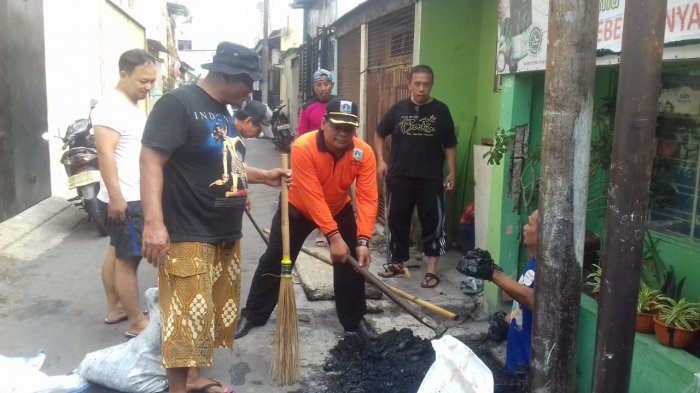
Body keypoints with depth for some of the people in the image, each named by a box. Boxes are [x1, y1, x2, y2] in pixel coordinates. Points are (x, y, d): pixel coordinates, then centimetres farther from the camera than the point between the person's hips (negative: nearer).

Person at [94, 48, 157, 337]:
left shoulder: (133, 105, 14)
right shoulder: (111, 106, -17)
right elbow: (105, 153, -25)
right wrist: (116, 197, -29)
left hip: (136, 197, 10)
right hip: (124, 200, -10)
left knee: (116, 252, 18)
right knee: (128, 259, -4)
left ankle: (115, 309, 30)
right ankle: (137, 323, 4)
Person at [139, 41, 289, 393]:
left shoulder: (225, 112, 15)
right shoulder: (178, 103, -13)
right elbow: (151, 160, -21)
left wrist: (265, 176, 15)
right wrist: (154, 222, -29)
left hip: (225, 234, 9)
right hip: (188, 235, -9)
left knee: (212, 312, 17)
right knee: (187, 317, -4)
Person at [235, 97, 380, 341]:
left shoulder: (364, 153, -24)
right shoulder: (303, 147, -34)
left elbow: (367, 199, -28)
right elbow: (312, 197, -36)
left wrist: (362, 240, -38)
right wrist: (334, 236, -39)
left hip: (340, 210, 3)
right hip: (297, 209, -2)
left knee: (352, 261, -1)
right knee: (274, 262, 2)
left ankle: (355, 319, 17)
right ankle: (252, 315, 20)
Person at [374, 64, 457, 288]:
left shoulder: (441, 111, 0)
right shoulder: (398, 109, 2)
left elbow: (450, 145, 5)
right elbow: (379, 135, 14)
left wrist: (451, 172, 0)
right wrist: (380, 160, 3)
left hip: (431, 179, -1)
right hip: (399, 177, 2)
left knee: (433, 222, 0)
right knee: (397, 221, 10)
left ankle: (432, 270, 9)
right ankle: (397, 262, 26)